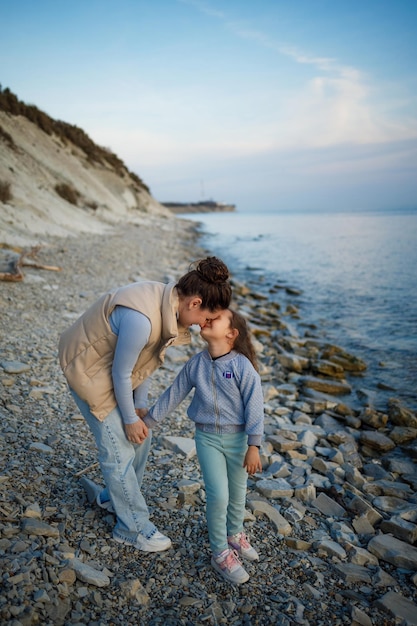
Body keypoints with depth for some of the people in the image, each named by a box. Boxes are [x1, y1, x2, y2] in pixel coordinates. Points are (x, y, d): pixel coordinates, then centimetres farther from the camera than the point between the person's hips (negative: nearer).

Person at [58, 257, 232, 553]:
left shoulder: (169, 303, -10)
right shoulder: (141, 318, -37)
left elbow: (147, 358, 0)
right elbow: (121, 373, -25)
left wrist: (141, 406, 1)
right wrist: (130, 419, -12)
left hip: (118, 369, 9)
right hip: (92, 371, -8)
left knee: (141, 437, 15)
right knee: (120, 451, 0)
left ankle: (114, 497, 40)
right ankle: (133, 528, 21)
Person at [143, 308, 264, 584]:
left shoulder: (243, 365, -16)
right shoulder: (195, 364, -5)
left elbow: (254, 406, -15)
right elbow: (173, 395, 5)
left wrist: (253, 447, -16)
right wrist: (148, 421, 9)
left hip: (237, 438, -1)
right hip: (207, 437, 1)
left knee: (238, 493, 15)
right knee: (218, 495, -5)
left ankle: (235, 534, 44)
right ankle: (221, 553, 17)